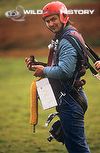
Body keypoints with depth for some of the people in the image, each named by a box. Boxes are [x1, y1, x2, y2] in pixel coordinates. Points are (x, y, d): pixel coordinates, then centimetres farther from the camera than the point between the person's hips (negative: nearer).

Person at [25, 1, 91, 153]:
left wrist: (44, 71, -11)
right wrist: (37, 66, 9)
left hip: (69, 99, -11)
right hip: (67, 99, 11)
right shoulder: (61, 38, 18)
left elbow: (64, 71, -26)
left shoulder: (68, 40, -16)